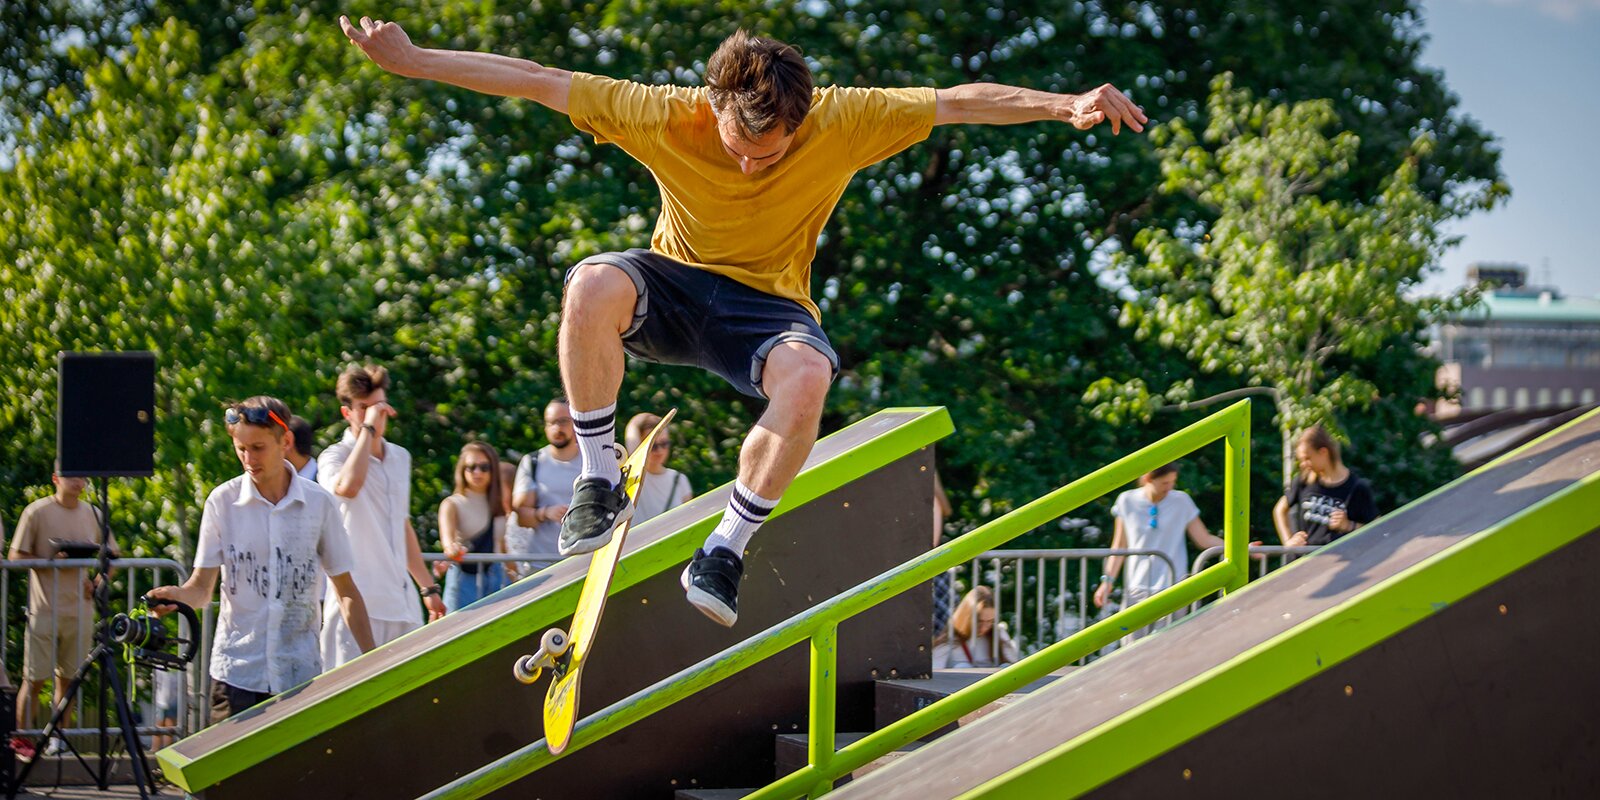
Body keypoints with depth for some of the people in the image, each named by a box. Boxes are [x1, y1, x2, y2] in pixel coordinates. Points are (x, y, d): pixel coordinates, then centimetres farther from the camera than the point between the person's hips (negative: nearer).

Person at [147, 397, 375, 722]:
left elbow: (346, 592, 9)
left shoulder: (319, 503, 2)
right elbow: (202, 588, 0)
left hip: (301, 674, 1)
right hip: (237, 674, -1)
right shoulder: (222, 501, 0)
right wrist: (174, 595, -23)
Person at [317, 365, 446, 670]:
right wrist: (368, 428, -21)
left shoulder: (400, 458, 17)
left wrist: (428, 588, 28)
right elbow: (347, 486, -30)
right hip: (358, 605, -7)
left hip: (402, 604, 7)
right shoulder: (335, 457, -5)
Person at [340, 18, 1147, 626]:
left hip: (768, 302, 0)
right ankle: (599, 483, -21)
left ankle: (726, 547, -20)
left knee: (807, 376, -38)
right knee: (593, 283, -36)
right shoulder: (667, 116, -18)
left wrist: (1066, 105, -25)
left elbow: (960, 102, -15)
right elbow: (538, 82, -15)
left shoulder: (840, 121, -18)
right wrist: (409, 60, -17)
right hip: (674, 285, 1)